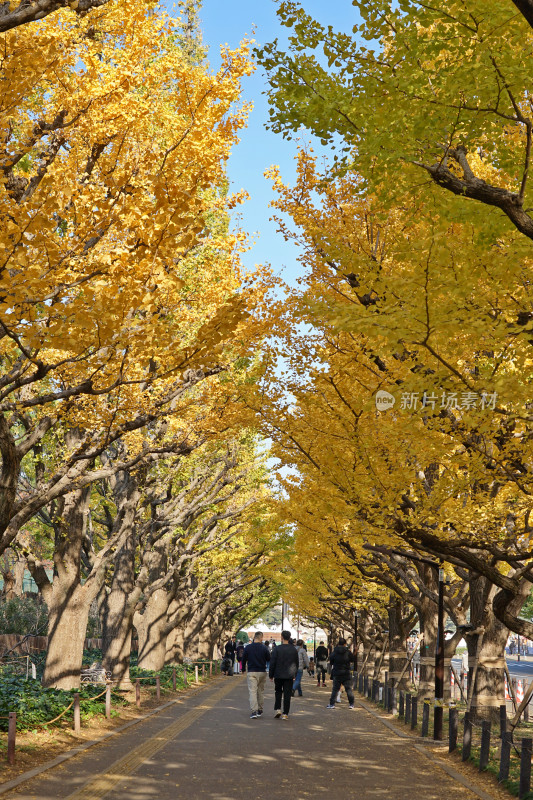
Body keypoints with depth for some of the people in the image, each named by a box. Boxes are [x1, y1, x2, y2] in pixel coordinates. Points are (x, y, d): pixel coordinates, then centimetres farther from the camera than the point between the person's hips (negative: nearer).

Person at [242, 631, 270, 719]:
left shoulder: (247, 647, -2)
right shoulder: (264, 648, -5)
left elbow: (244, 660, 6)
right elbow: (269, 660, 2)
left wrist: (243, 670, 20)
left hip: (251, 672, -1)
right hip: (262, 672, 1)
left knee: (252, 691, -5)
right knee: (260, 691, 15)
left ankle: (254, 711, -17)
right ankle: (260, 710, 22)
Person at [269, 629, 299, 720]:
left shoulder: (277, 649, -8)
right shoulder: (294, 650, 2)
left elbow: (272, 663, -6)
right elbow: (296, 663, 10)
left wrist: (271, 675, 3)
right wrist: (294, 674, 22)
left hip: (278, 675, -1)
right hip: (289, 676, 1)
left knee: (278, 692, 17)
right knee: (287, 694, 3)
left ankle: (277, 709, 6)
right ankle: (285, 714, 1)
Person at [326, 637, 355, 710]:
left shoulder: (334, 652, -4)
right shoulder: (348, 652, -7)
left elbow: (331, 662, 4)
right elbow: (352, 660, 4)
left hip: (336, 674, 1)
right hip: (346, 673, -1)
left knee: (335, 689, 7)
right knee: (348, 689, 7)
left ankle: (332, 704, 4)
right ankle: (351, 704, 6)